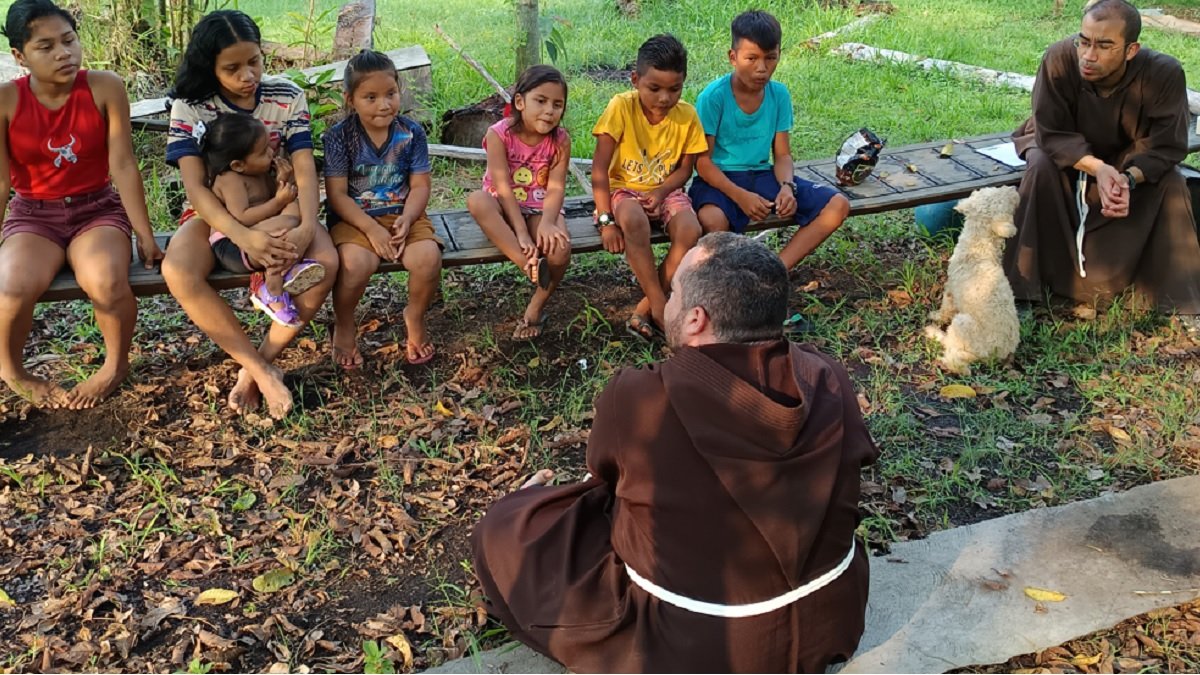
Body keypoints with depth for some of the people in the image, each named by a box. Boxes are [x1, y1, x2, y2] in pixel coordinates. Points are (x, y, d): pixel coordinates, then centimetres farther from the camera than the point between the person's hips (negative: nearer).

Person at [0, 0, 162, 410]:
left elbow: (123, 165, -9)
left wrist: (145, 236, -9)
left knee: (106, 282, -33)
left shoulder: (106, 89, -11)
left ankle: (116, 366, 0)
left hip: (97, 209, 0)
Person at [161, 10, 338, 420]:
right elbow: (195, 186, -19)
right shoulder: (190, 106, -11)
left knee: (325, 263, -30)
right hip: (216, 213, -1)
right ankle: (263, 371, -21)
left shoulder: (288, 97, -6)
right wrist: (243, 236, -36)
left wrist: (307, 226, -35)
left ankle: (256, 366, -14)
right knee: (178, 273, -33)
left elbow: (305, 169, -13)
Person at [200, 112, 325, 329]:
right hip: (231, 249, -9)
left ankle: (286, 269, -25)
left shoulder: (261, 173, 11)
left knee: (295, 208, -9)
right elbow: (241, 218, -24)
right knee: (286, 224, -31)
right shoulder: (230, 179, -14)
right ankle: (273, 292, -21)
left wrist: (282, 181, -3)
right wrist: (278, 202, -21)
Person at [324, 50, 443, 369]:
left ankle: (415, 317, 5)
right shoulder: (339, 136, -6)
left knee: (428, 257, -28)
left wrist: (406, 220, -19)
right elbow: (337, 194, -9)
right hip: (355, 219, -2)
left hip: (403, 215, 2)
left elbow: (420, 186, 0)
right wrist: (372, 229, -21)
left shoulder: (411, 133, 0)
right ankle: (344, 325, -1)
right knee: (356, 264, -33)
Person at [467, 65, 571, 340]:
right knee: (476, 201, -35)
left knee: (559, 249, -30)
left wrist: (547, 222, -35)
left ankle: (536, 307, -3)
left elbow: (556, 187, -16)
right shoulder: (499, 134, -16)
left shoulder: (560, 140, -8)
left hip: (540, 208, 1)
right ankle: (529, 264, -37)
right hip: (505, 209, -1)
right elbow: (504, 188, -20)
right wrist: (521, 232, -28)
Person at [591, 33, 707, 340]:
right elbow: (599, 168, -15)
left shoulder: (686, 115, -6)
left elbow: (685, 168, 4)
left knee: (691, 230, -29)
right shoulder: (621, 107, -15)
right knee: (634, 221, -38)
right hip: (624, 189, -3)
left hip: (665, 191, 3)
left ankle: (645, 308, -15)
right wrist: (606, 220, -22)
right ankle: (660, 307, -24)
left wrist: (661, 192, -16)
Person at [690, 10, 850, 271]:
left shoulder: (779, 94, 1)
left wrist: (787, 186, -17)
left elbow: (782, 155, 5)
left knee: (838, 205, -11)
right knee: (712, 220, -41)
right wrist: (740, 196, -26)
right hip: (720, 179, -5)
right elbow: (703, 162, -13)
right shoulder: (713, 96, -13)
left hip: (763, 175, 6)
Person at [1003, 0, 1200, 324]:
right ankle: (1021, 287, -23)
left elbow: (1165, 148, -24)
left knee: (1170, 181, -24)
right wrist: (1097, 168, -43)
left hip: (1130, 158, 1)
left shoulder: (1164, 74, -30)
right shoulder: (1060, 58, -34)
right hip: (1065, 151, -1)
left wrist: (1129, 177, -44)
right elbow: (1052, 134, -29)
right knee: (1041, 167, -32)